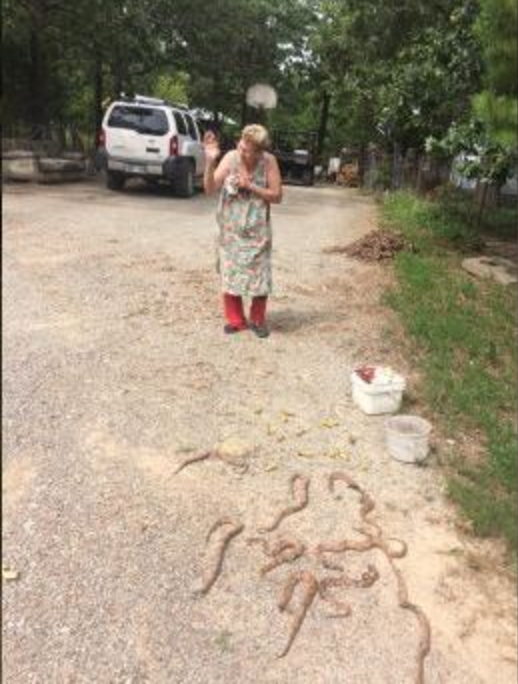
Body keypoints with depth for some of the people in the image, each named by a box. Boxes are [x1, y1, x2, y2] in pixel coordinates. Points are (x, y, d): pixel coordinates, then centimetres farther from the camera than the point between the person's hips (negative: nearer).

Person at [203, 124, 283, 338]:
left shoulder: (269, 161, -11)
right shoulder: (231, 157, -10)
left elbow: (277, 196, -7)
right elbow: (210, 189, -14)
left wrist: (250, 186, -18)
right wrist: (210, 162, -28)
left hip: (257, 231, -1)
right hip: (231, 229, 1)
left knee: (259, 276, 3)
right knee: (230, 274, 7)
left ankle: (258, 320, 22)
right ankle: (236, 320, 23)